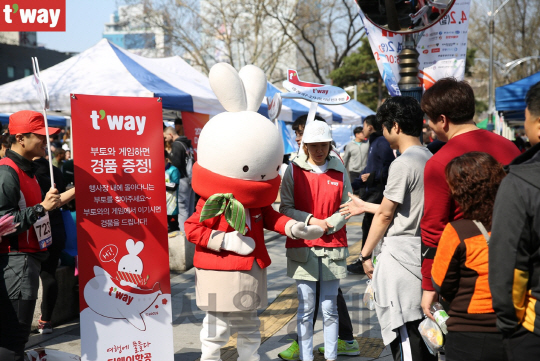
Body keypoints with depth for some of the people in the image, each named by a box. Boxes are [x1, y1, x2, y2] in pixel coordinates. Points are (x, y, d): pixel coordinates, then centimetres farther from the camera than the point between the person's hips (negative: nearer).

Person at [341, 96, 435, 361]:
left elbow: (385, 214, -10)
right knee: (423, 340, 15)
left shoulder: (402, 164, -15)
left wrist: (365, 255, 0)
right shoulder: (428, 158, 12)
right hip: (422, 253, 9)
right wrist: (365, 206, 29)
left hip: (401, 257, -9)